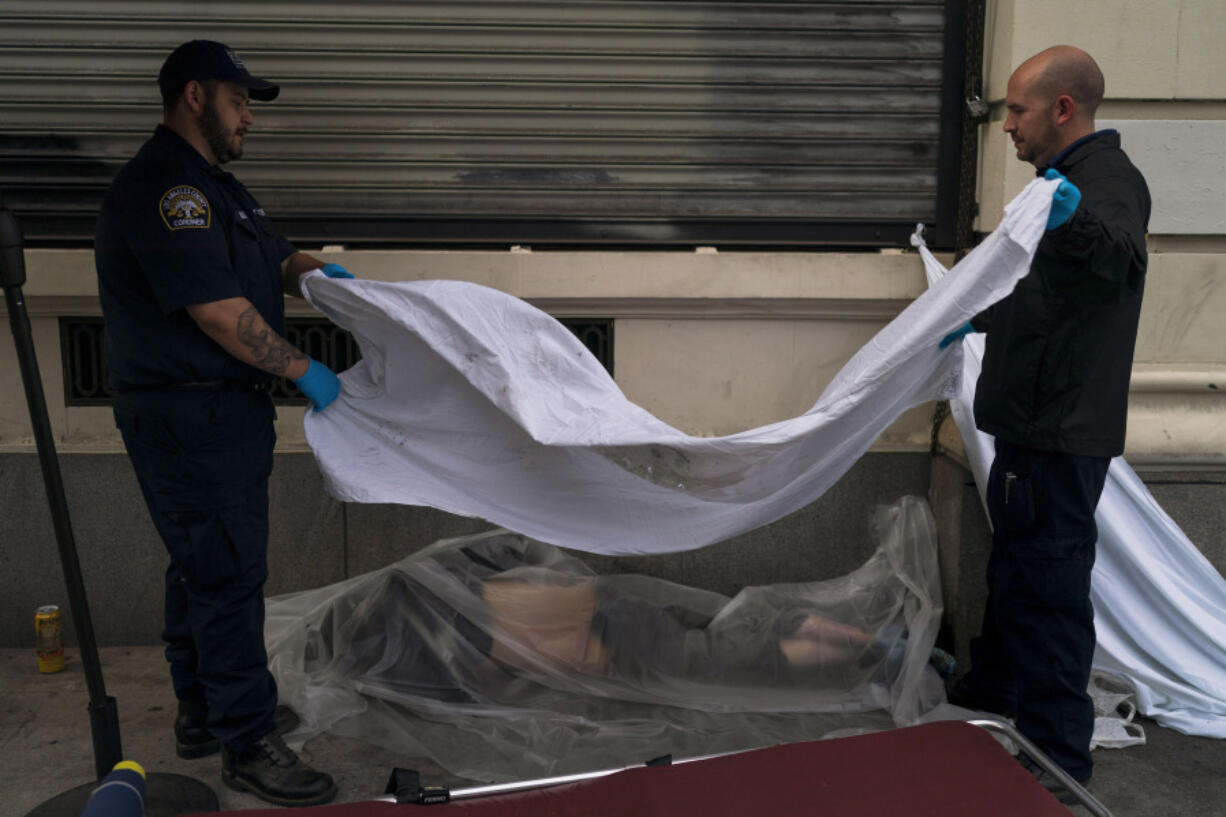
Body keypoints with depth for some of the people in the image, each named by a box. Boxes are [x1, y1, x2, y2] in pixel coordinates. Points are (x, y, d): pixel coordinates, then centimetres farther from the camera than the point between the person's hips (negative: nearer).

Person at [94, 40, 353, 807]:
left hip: (222, 411, 11)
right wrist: (303, 369, -15)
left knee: (204, 565, 17)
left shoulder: (213, 185, 18)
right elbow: (218, 311, -23)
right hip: (190, 417, -11)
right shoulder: (163, 188, -17)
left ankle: (204, 715, 31)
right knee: (228, 573, -6)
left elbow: (277, 256, 24)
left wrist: (319, 271, 1)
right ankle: (248, 743, 3)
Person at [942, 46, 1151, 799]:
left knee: (1048, 588, -4)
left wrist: (1079, 220, -59)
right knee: (1014, 570, 23)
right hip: (1036, 426, 11)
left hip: (1061, 435, -11)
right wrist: (975, 319, 37)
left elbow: (1120, 256, -39)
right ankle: (994, 692, 40)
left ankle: (1056, 755, 7)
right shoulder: (1073, 178, 17)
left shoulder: (1108, 178, -16)